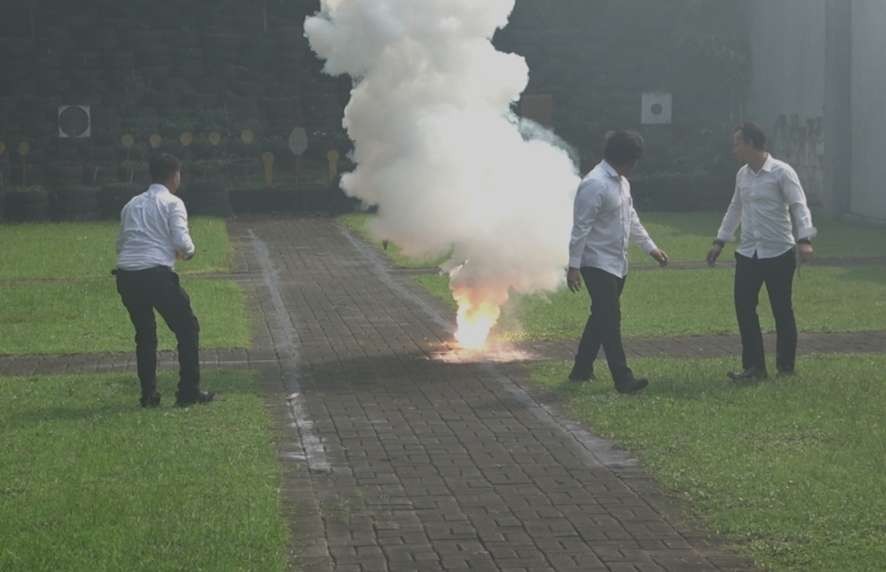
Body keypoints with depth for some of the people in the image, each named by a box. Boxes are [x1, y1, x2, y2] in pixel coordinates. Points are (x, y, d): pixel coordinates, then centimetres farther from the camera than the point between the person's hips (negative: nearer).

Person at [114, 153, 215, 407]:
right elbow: (182, 241, -8)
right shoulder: (173, 203, 3)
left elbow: (121, 244, 20)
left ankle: (148, 395, 17)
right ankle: (189, 392, 8)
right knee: (187, 328, 9)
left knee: (144, 334, 20)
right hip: (157, 275, -6)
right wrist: (189, 252, 12)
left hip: (126, 275, 6)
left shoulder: (132, 204, 20)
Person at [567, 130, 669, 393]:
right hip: (598, 263, -10)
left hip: (617, 263, 10)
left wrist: (651, 247, 20)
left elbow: (631, 218, 21)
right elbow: (581, 228, -21)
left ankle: (582, 369, 26)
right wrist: (573, 267, -22)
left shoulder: (622, 182, 10)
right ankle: (623, 379, -9)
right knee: (610, 320, -8)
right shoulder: (595, 184, -20)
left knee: (601, 317, 15)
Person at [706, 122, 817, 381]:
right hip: (748, 253, 6)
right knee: (744, 307, 1)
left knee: (782, 310, 3)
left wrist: (804, 240, -29)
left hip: (779, 253, -6)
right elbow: (735, 209, 21)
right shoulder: (742, 174, 10)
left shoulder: (781, 172, -10)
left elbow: (798, 206, -16)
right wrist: (719, 242, 21)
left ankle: (786, 366, 16)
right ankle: (754, 366, 8)